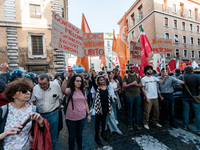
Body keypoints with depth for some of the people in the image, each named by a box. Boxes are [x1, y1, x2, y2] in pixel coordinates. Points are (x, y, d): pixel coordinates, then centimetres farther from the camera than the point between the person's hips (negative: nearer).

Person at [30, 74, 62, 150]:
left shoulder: (56, 86, -12)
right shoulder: (35, 88, -7)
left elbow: (60, 98, -1)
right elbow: (33, 101, 7)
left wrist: (58, 109, -1)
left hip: (53, 114, -2)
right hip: (40, 114, 2)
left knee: (52, 137, 14)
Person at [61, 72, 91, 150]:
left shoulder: (83, 91, 3)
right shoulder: (69, 90, -12)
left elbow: (85, 103, 8)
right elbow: (63, 91, -36)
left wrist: (88, 114, 8)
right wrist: (65, 79, -47)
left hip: (82, 117, 4)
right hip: (71, 118, -4)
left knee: (79, 135, 23)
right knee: (72, 136, 15)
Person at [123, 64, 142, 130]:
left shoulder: (137, 76, 10)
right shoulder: (126, 76, -4)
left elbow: (140, 84, 12)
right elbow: (124, 85, -12)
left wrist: (137, 84, -10)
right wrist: (132, 83, -19)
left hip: (137, 95, 4)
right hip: (129, 96, -3)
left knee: (137, 110, 13)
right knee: (129, 110, 8)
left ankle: (137, 123, 30)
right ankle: (130, 124, 24)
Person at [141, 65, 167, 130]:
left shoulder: (154, 78, 9)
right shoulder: (143, 79, -6)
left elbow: (162, 83, 1)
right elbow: (143, 89, -8)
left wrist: (165, 76, -15)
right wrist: (146, 97, -13)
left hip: (155, 97, 6)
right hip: (148, 98, -5)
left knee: (156, 111, 16)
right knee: (147, 111, 0)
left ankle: (155, 122, 33)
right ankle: (145, 123, 16)